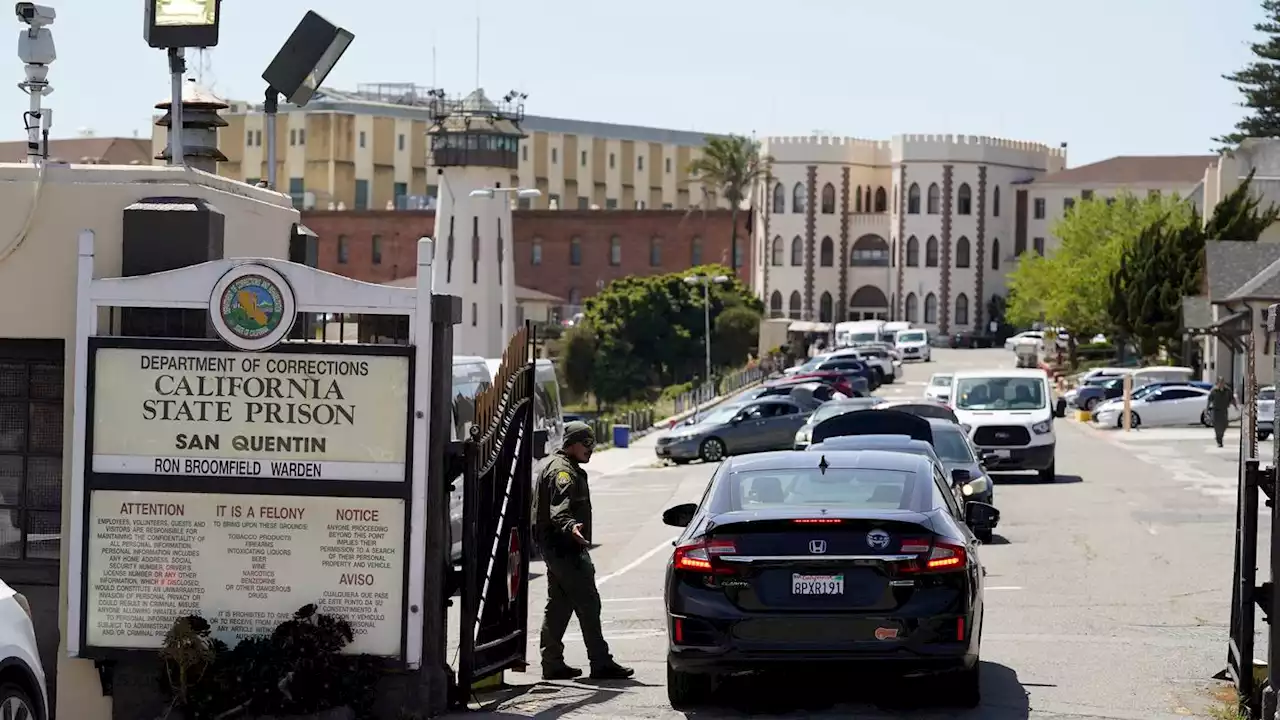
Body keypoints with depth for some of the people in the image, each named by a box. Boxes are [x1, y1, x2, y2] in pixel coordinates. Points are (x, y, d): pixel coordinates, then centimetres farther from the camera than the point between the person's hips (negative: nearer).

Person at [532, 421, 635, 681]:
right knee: (588, 603, -10)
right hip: (566, 549, -11)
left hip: (556, 549, 11)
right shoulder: (563, 471, -16)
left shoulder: (559, 466, 19)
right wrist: (570, 527, -51)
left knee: (558, 605, 13)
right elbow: (559, 510, -32)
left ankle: (552, 663, 17)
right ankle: (601, 664, -11)